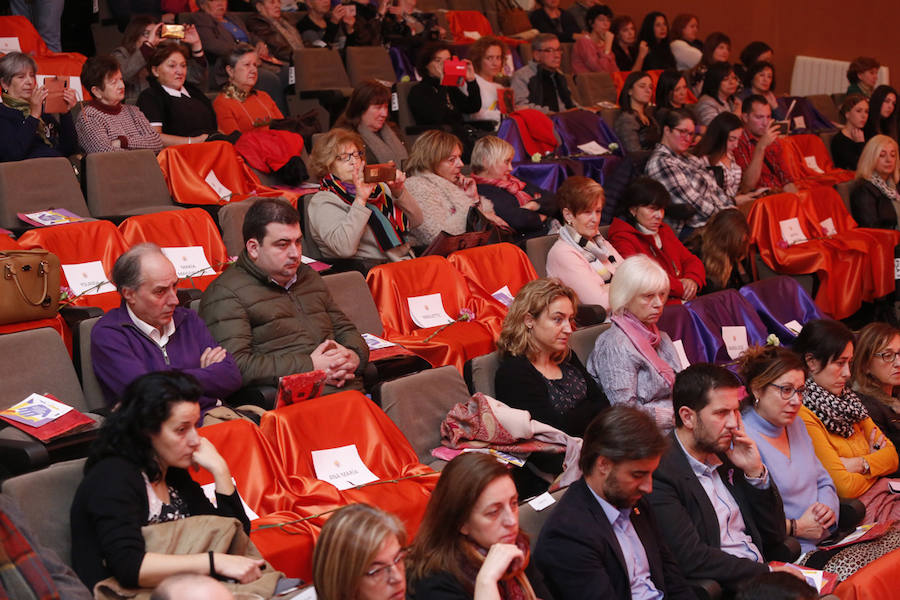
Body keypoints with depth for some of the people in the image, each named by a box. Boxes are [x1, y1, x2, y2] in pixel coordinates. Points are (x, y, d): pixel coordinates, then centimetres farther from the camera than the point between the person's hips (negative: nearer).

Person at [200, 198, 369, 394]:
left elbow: (344, 328, 30)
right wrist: (310, 367, -13)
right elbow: (236, 366, -14)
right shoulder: (225, 293, -1)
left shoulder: (309, 276, 25)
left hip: (352, 390, 7)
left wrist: (353, 356, 4)